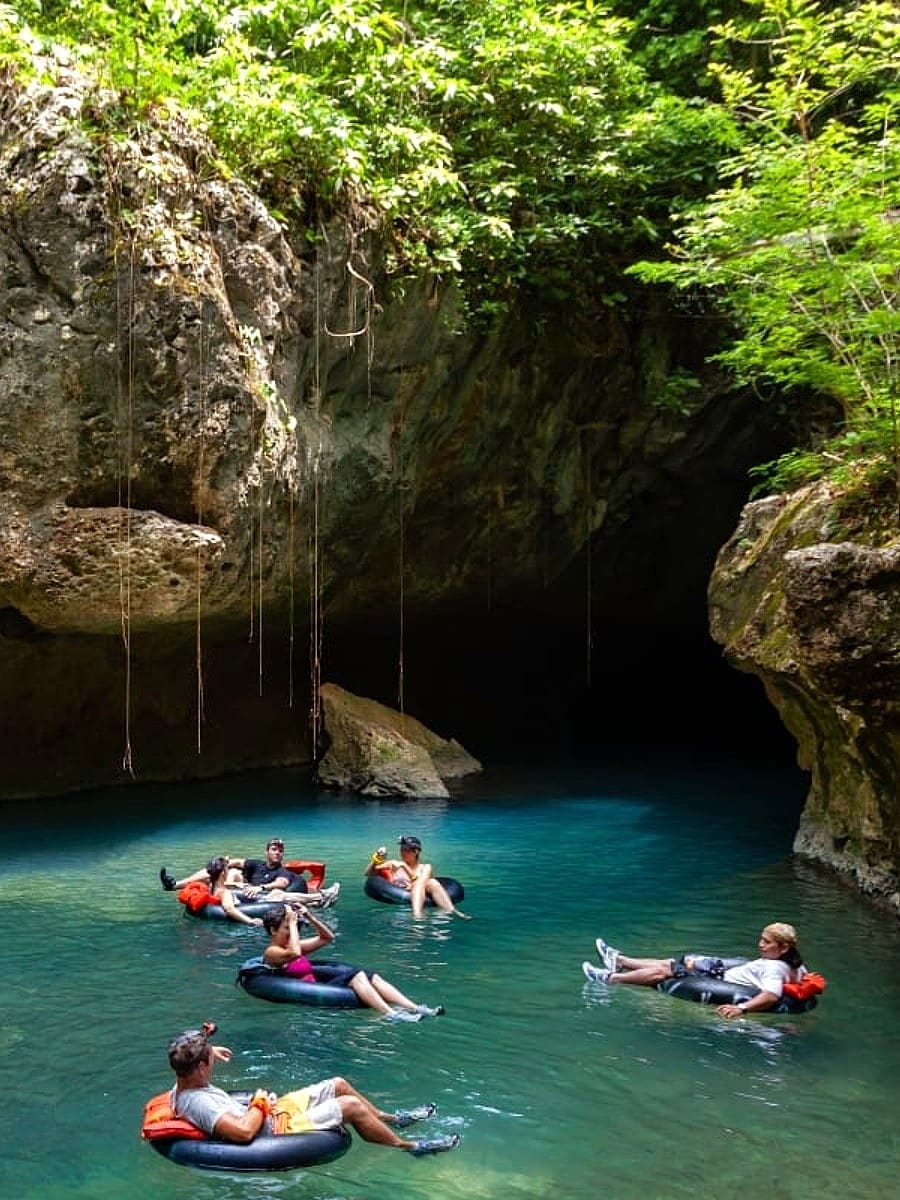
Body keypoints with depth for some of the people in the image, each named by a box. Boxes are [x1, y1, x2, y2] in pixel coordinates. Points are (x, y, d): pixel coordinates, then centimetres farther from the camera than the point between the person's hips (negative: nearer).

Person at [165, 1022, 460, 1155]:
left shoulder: (182, 1086, -4)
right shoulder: (197, 1103, -33)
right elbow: (243, 1131, -43)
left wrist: (205, 1049, 11)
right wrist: (260, 1104, -24)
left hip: (269, 1112, 10)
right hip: (275, 1129, -10)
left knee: (338, 1085, 16)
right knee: (352, 1105, -11)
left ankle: (390, 1119, 40)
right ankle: (407, 1145, 11)